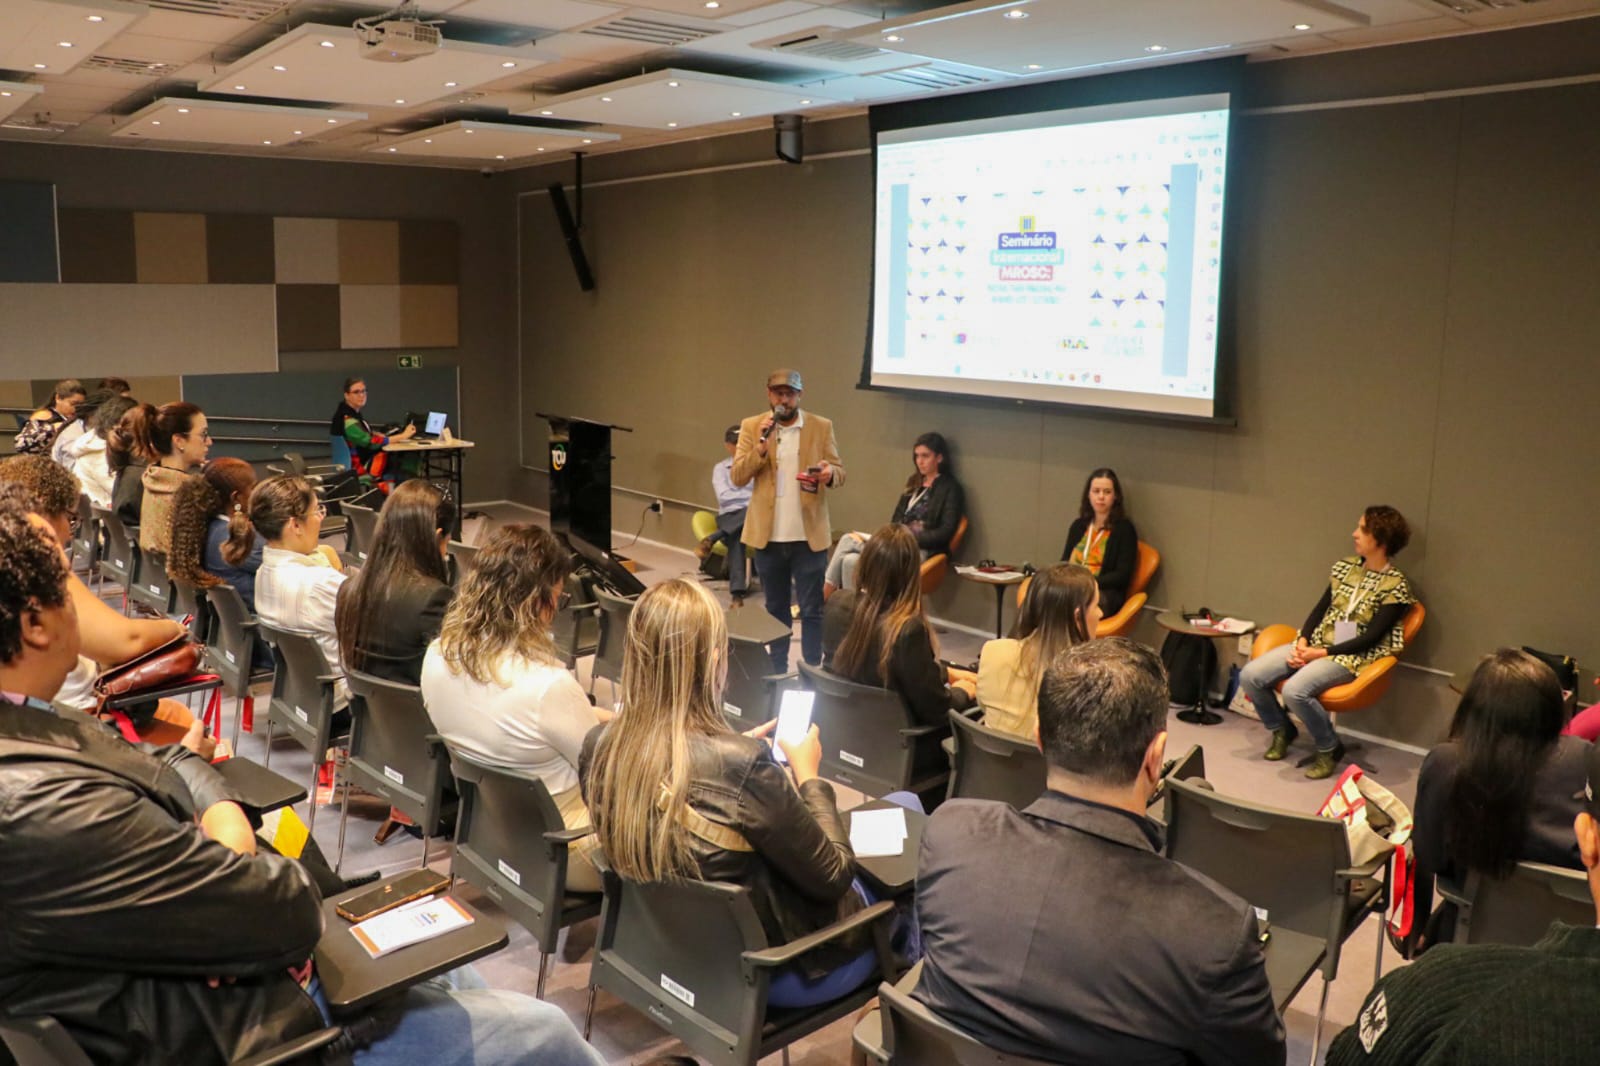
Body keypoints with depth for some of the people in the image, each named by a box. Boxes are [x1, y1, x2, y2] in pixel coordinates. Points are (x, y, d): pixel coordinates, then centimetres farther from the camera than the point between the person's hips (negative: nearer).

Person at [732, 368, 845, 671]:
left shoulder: (822, 427, 0)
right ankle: (777, 672, 25)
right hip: (768, 535, 2)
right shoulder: (751, 427, 2)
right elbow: (737, 476, -3)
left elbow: (840, 472, 0)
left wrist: (829, 473, -23)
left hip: (809, 535, -1)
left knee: (812, 610, 2)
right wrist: (760, 448, -19)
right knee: (776, 609, 14)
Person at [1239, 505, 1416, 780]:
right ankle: (1282, 729, 15)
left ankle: (1329, 749, -6)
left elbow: (1371, 638, -14)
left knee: (1295, 690, -33)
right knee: (1250, 676, -13)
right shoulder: (1345, 565, 9)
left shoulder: (1395, 585, -10)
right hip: (1315, 644, 6)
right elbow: (1321, 608, 10)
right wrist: (1302, 641, -7)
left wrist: (1323, 653, -17)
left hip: (1351, 656, -6)